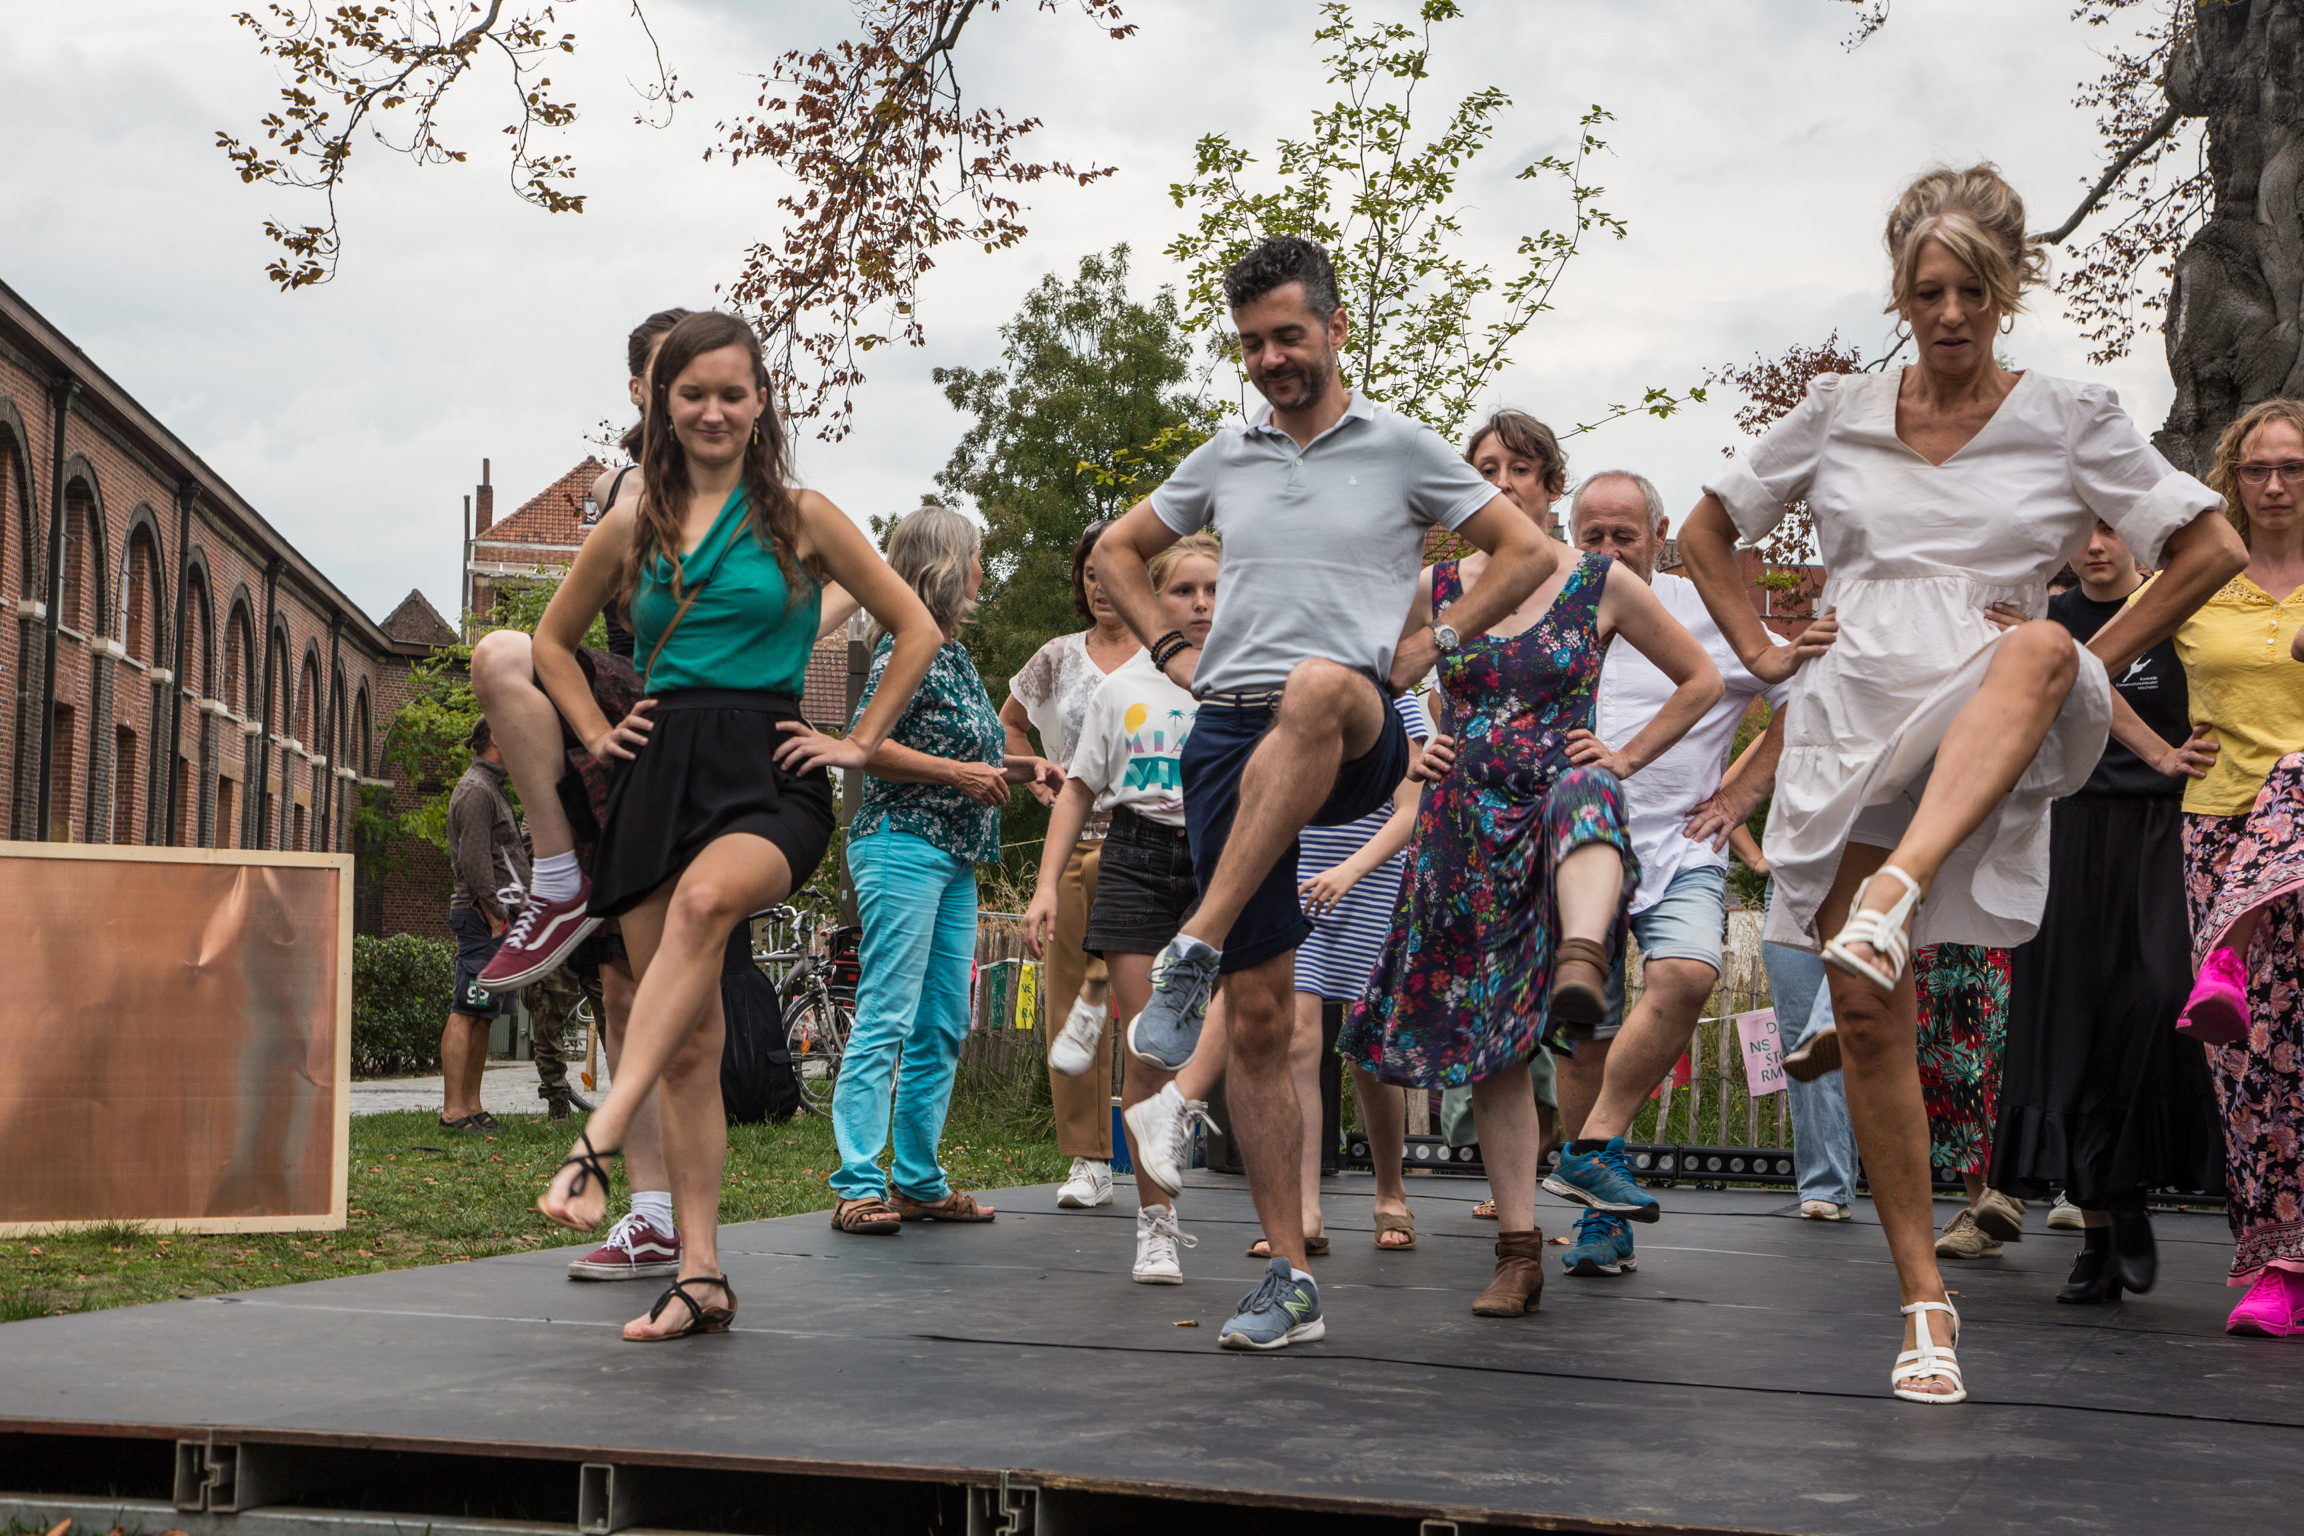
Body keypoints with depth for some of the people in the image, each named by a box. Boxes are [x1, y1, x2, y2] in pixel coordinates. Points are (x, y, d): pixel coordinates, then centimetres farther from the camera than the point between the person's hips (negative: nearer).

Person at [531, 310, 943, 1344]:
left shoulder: (800, 519, 6)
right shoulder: (632, 531, 14)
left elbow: (916, 629, 11)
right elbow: (552, 641, 28)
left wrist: (861, 742, 5)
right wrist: (596, 733, 15)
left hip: (767, 775, -3)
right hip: (658, 775, 4)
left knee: (705, 900, -38)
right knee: (688, 1040, -1)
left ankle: (597, 1145, -45)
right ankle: (700, 1276, 1)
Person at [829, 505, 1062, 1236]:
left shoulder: (955, 653, 18)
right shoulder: (908, 646, -9)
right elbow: (867, 745, -17)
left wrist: (1025, 765, 16)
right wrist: (959, 774, -17)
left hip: (953, 858, 10)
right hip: (902, 843, -9)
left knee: (943, 1025, 9)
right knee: (887, 1017, -12)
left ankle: (918, 1180, 15)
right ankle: (859, 1184, -12)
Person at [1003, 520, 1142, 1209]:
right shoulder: (1060, 658, 12)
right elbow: (1010, 721, 28)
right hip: (1075, 834, 3)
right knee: (1062, 997, 0)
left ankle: (1098, 996, -17)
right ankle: (1089, 1162, 7)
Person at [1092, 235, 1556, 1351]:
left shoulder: (1402, 448, 9)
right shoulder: (1223, 461, 18)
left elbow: (1529, 552, 10)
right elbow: (1117, 553, 31)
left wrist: (1431, 648, 1)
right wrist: (1171, 652, 17)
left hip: (1355, 740, -4)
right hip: (1230, 729, 4)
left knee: (1318, 688, -43)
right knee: (1258, 1017, -2)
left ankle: (1193, 955, -42)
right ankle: (1290, 1276, 4)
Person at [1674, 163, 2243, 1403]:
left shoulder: (2069, 419, 7)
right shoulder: (1837, 415, 12)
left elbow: (2211, 549, 6)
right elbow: (1705, 531, 22)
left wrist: (2095, 664, -1)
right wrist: (1763, 651, 9)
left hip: (1993, 738, -2)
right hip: (1850, 726, 2)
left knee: (2039, 648, -39)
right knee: (1873, 1013, -5)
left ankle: (1894, 895, -55)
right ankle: (1924, 1302, 3)